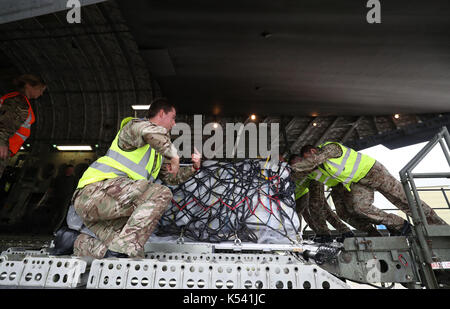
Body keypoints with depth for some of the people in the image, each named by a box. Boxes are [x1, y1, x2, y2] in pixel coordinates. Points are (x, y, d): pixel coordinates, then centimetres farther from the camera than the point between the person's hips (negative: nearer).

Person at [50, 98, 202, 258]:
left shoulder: (157, 152, 25)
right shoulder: (134, 125, -1)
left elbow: (171, 178, 30)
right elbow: (153, 132, -27)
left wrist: (193, 168, 14)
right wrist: (174, 156, -16)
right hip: (95, 191, -8)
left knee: (135, 254, -6)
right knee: (161, 194, -25)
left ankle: (76, 242, 8)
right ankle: (118, 250, -26)